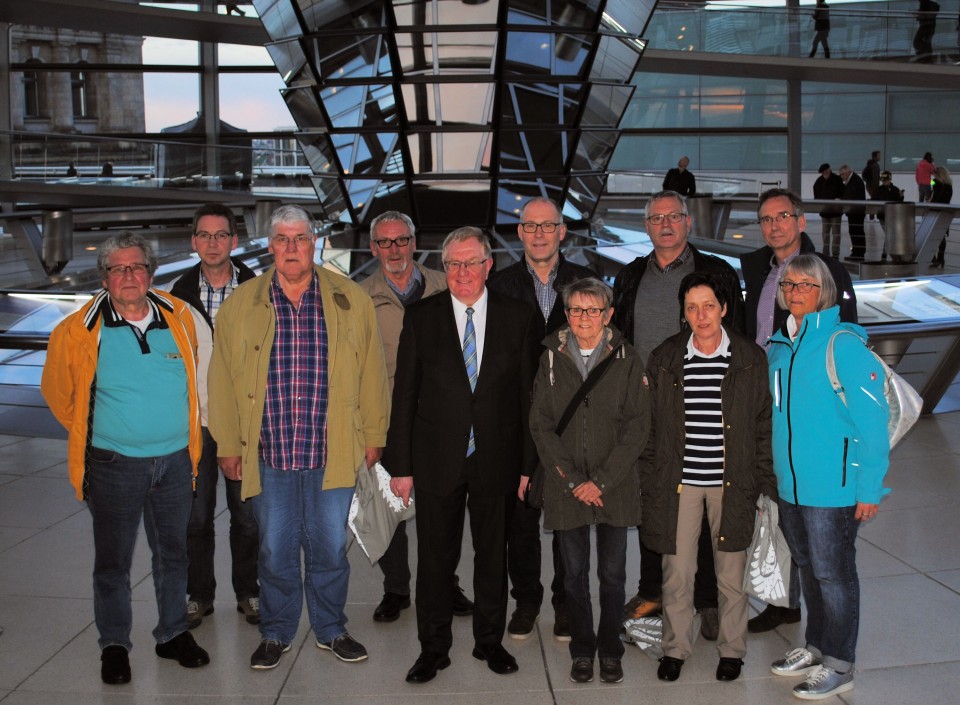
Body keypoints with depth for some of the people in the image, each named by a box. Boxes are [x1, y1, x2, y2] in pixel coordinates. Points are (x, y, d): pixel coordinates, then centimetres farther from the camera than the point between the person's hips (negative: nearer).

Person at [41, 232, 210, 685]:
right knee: (112, 560, 8)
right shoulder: (80, 330, -9)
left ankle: (173, 634, 31)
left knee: (172, 553, 15)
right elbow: (57, 389, 7)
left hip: (175, 460, 3)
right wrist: (87, 434, 10)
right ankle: (114, 645, 24)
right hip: (114, 465, -3)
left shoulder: (179, 319, -1)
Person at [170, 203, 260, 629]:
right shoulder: (178, 295, 3)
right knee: (196, 516, 8)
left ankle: (248, 592, 24)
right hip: (194, 422, 1)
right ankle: (198, 594, 24)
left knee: (247, 515, 7)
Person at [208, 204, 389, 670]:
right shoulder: (239, 305, 4)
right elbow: (222, 380, 5)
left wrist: (373, 435, 6)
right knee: (275, 549, 11)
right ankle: (276, 634, 28)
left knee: (330, 547, 11)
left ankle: (331, 629, 30)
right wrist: (228, 445, 4)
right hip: (268, 455, 0)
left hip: (332, 453, 0)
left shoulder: (350, 301, 2)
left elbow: (372, 372, 5)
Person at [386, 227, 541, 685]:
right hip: (437, 460, 0)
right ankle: (434, 648, 25)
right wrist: (401, 465, -4)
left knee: (492, 556, 14)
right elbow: (405, 395, 0)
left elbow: (529, 395, 2)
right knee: (435, 559, 8)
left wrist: (528, 463, 0)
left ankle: (490, 641, 31)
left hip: (497, 459, 1)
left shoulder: (519, 318, 1)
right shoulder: (421, 317, 0)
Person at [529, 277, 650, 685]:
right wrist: (573, 480, -8)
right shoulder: (551, 360, 4)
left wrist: (602, 481, -11)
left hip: (616, 487, -1)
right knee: (575, 574, 9)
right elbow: (540, 425, 1)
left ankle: (610, 650, 23)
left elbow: (638, 426, -4)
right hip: (566, 488, 1)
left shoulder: (626, 360, 0)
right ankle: (582, 650, 23)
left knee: (613, 574, 8)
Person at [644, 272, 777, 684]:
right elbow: (650, 427, 6)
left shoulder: (750, 359, -1)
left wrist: (767, 484, 0)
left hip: (732, 481, 0)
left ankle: (731, 649, 28)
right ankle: (676, 647, 25)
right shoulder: (665, 359, 1)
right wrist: (649, 482, 3)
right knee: (677, 572, 6)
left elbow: (764, 426, 3)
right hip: (679, 480, 1)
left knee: (732, 576, 10)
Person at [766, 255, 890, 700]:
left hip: (832, 488, -7)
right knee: (809, 570, 19)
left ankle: (839, 665, 18)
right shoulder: (779, 346, 8)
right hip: (790, 486, 7)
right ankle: (816, 647, 35)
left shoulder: (843, 343, -14)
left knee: (833, 575, 4)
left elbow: (872, 417, -16)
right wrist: (773, 474, 13)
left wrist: (870, 488, -18)